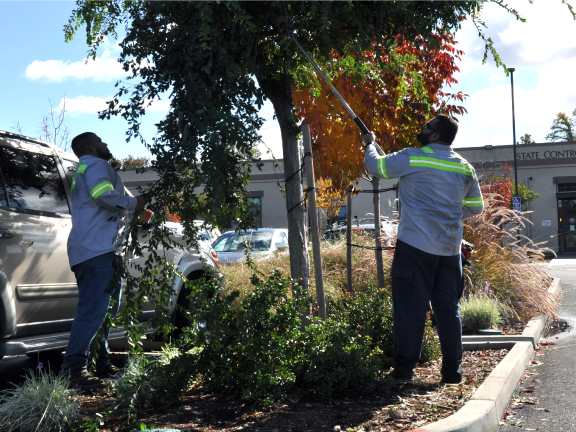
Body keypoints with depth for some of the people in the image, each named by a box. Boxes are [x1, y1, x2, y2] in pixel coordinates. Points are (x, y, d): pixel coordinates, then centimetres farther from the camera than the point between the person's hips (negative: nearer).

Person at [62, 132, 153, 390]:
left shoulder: (85, 170, 30)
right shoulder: (95, 164, -2)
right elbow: (104, 195, -21)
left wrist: (137, 213, 30)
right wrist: (134, 203, -7)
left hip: (98, 250, 11)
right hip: (96, 249, -11)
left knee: (105, 307, 16)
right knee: (93, 308, -16)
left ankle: (100, 363, 21)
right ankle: (74, 369, -19)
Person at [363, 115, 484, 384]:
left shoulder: (412, 159, -8)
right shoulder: (465, 168, 9)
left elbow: (375, 166, 3)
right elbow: (476, 208, 17)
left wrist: (370, 144, 23)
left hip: (416, 245, -5)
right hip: (450, 248, 5)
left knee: (410, 306, 1)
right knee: (448, 308, 10)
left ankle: (404, 368, 3)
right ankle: (452, 370, 13)